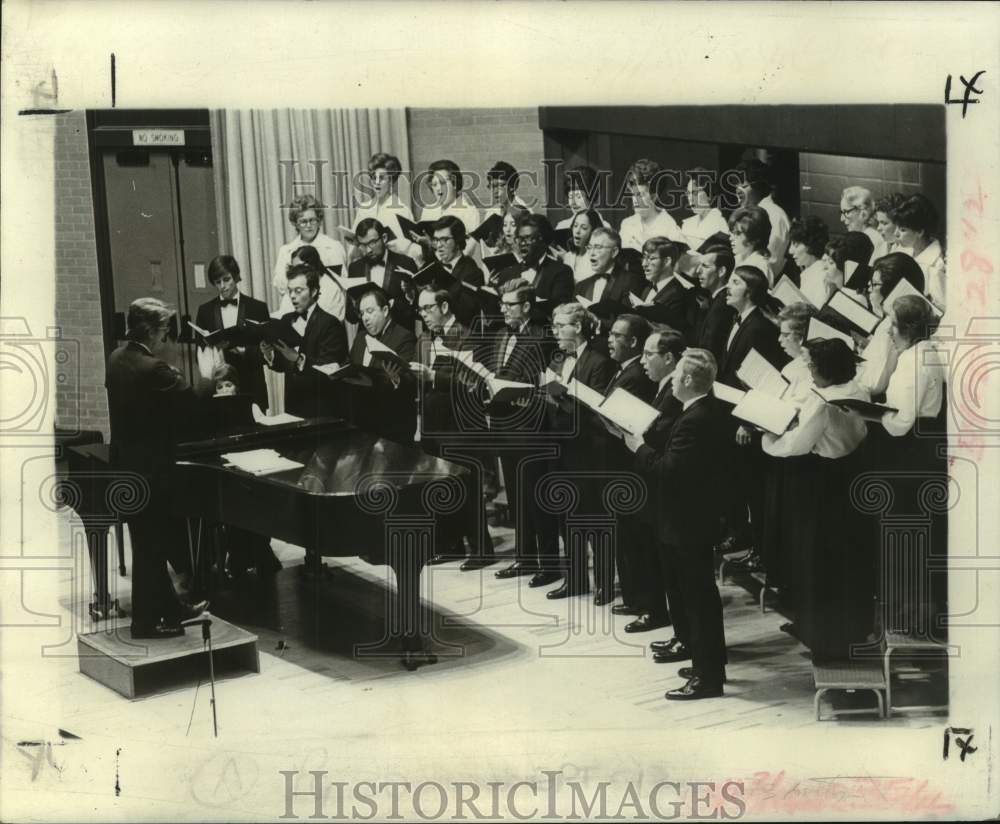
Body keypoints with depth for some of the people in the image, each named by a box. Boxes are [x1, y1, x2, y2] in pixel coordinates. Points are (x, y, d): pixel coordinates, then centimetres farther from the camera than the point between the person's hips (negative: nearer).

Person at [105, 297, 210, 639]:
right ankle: (146, 620, 12)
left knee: (153, 541, 19)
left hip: (126, 464, 9)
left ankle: (169, 606, 31)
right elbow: (192, 402, -18)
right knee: (151, 546, 2)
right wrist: (212, 381, -1)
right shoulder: (153, 369, -23)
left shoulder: (117, 359, 4)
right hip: (148, 470, -9)